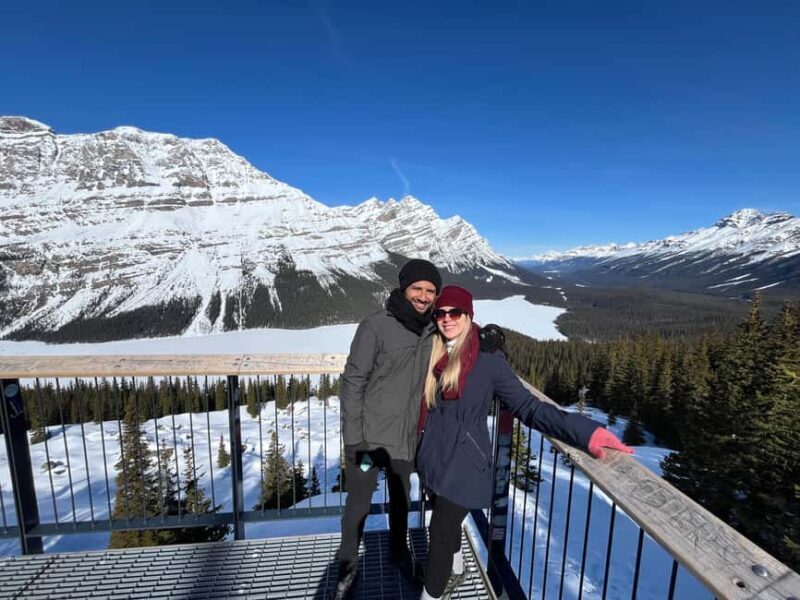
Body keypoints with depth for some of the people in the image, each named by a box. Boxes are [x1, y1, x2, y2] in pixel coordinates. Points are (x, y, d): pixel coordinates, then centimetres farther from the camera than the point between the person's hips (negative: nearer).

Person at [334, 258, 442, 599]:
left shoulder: (433, 331, -2)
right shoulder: (376, 326, -18)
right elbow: (353, 382, -15)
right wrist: (353, 438, -15)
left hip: (407, 437, 5)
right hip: (369, 436, -4)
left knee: (401, 498, 24)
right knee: (359, 503, 13)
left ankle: (398, 549, 51)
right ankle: (348, 564, 40)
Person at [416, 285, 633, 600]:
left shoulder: (488, 361, -16)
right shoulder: (433, 355, -1)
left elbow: (528, 406, -17)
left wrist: (583, 431, -29)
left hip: (462, 467, -5)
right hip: (433, 460, 5)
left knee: (440, 535, 3)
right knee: (444, 525, 25)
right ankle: (455, 570, 53)